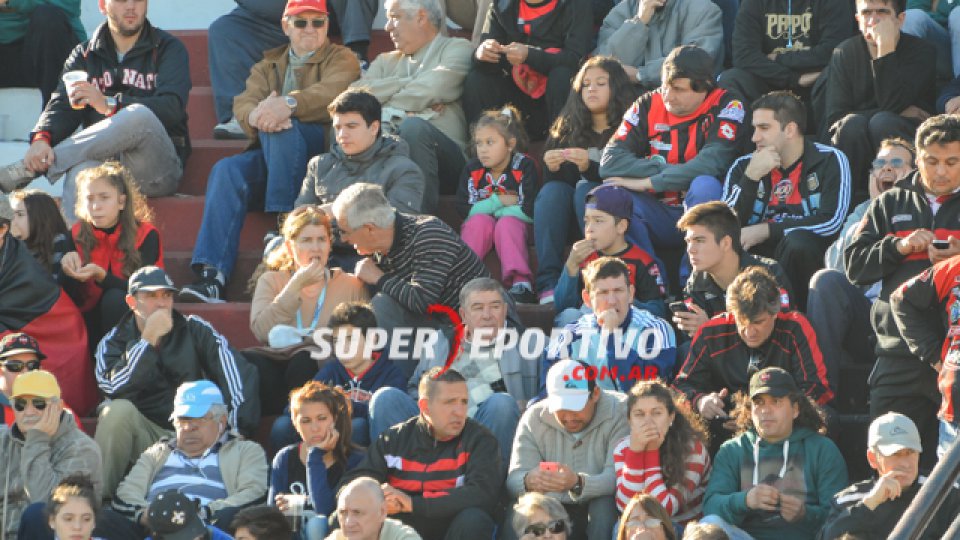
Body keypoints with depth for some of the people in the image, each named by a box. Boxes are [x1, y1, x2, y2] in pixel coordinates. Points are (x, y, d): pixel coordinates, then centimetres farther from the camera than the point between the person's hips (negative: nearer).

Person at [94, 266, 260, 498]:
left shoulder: (195, 330, 6)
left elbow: (240, 374, -5)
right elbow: (117, 391, -18)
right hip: (143, 433, 0)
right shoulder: (114, 342, 3)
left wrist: (237, 427, -19)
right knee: (118, 411, -31)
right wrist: (149, 339, -17)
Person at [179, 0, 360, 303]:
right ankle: (210, 275, -39)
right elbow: (243, 104, 7)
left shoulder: (341, 60, 14)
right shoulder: (268, 65, 27)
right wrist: (255, 115, -21)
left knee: (283, 130, -34)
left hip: (321, 147, -4)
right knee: (227, 171, -26)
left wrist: (290, 104, -31)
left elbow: (333, 91, -11)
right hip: (271, 157, 4)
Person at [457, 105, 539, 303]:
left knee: (507, 223, -34)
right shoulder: (471, 170, -3)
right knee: (480, 220, -30)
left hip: (514, 227, -2)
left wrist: (492, 210, -12)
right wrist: (499, 201, -17)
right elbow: (465, 210, -12)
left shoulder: (524, 167, -11)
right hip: (478, 228, 2)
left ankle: (521, 283, -49)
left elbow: (529, 212, -20)